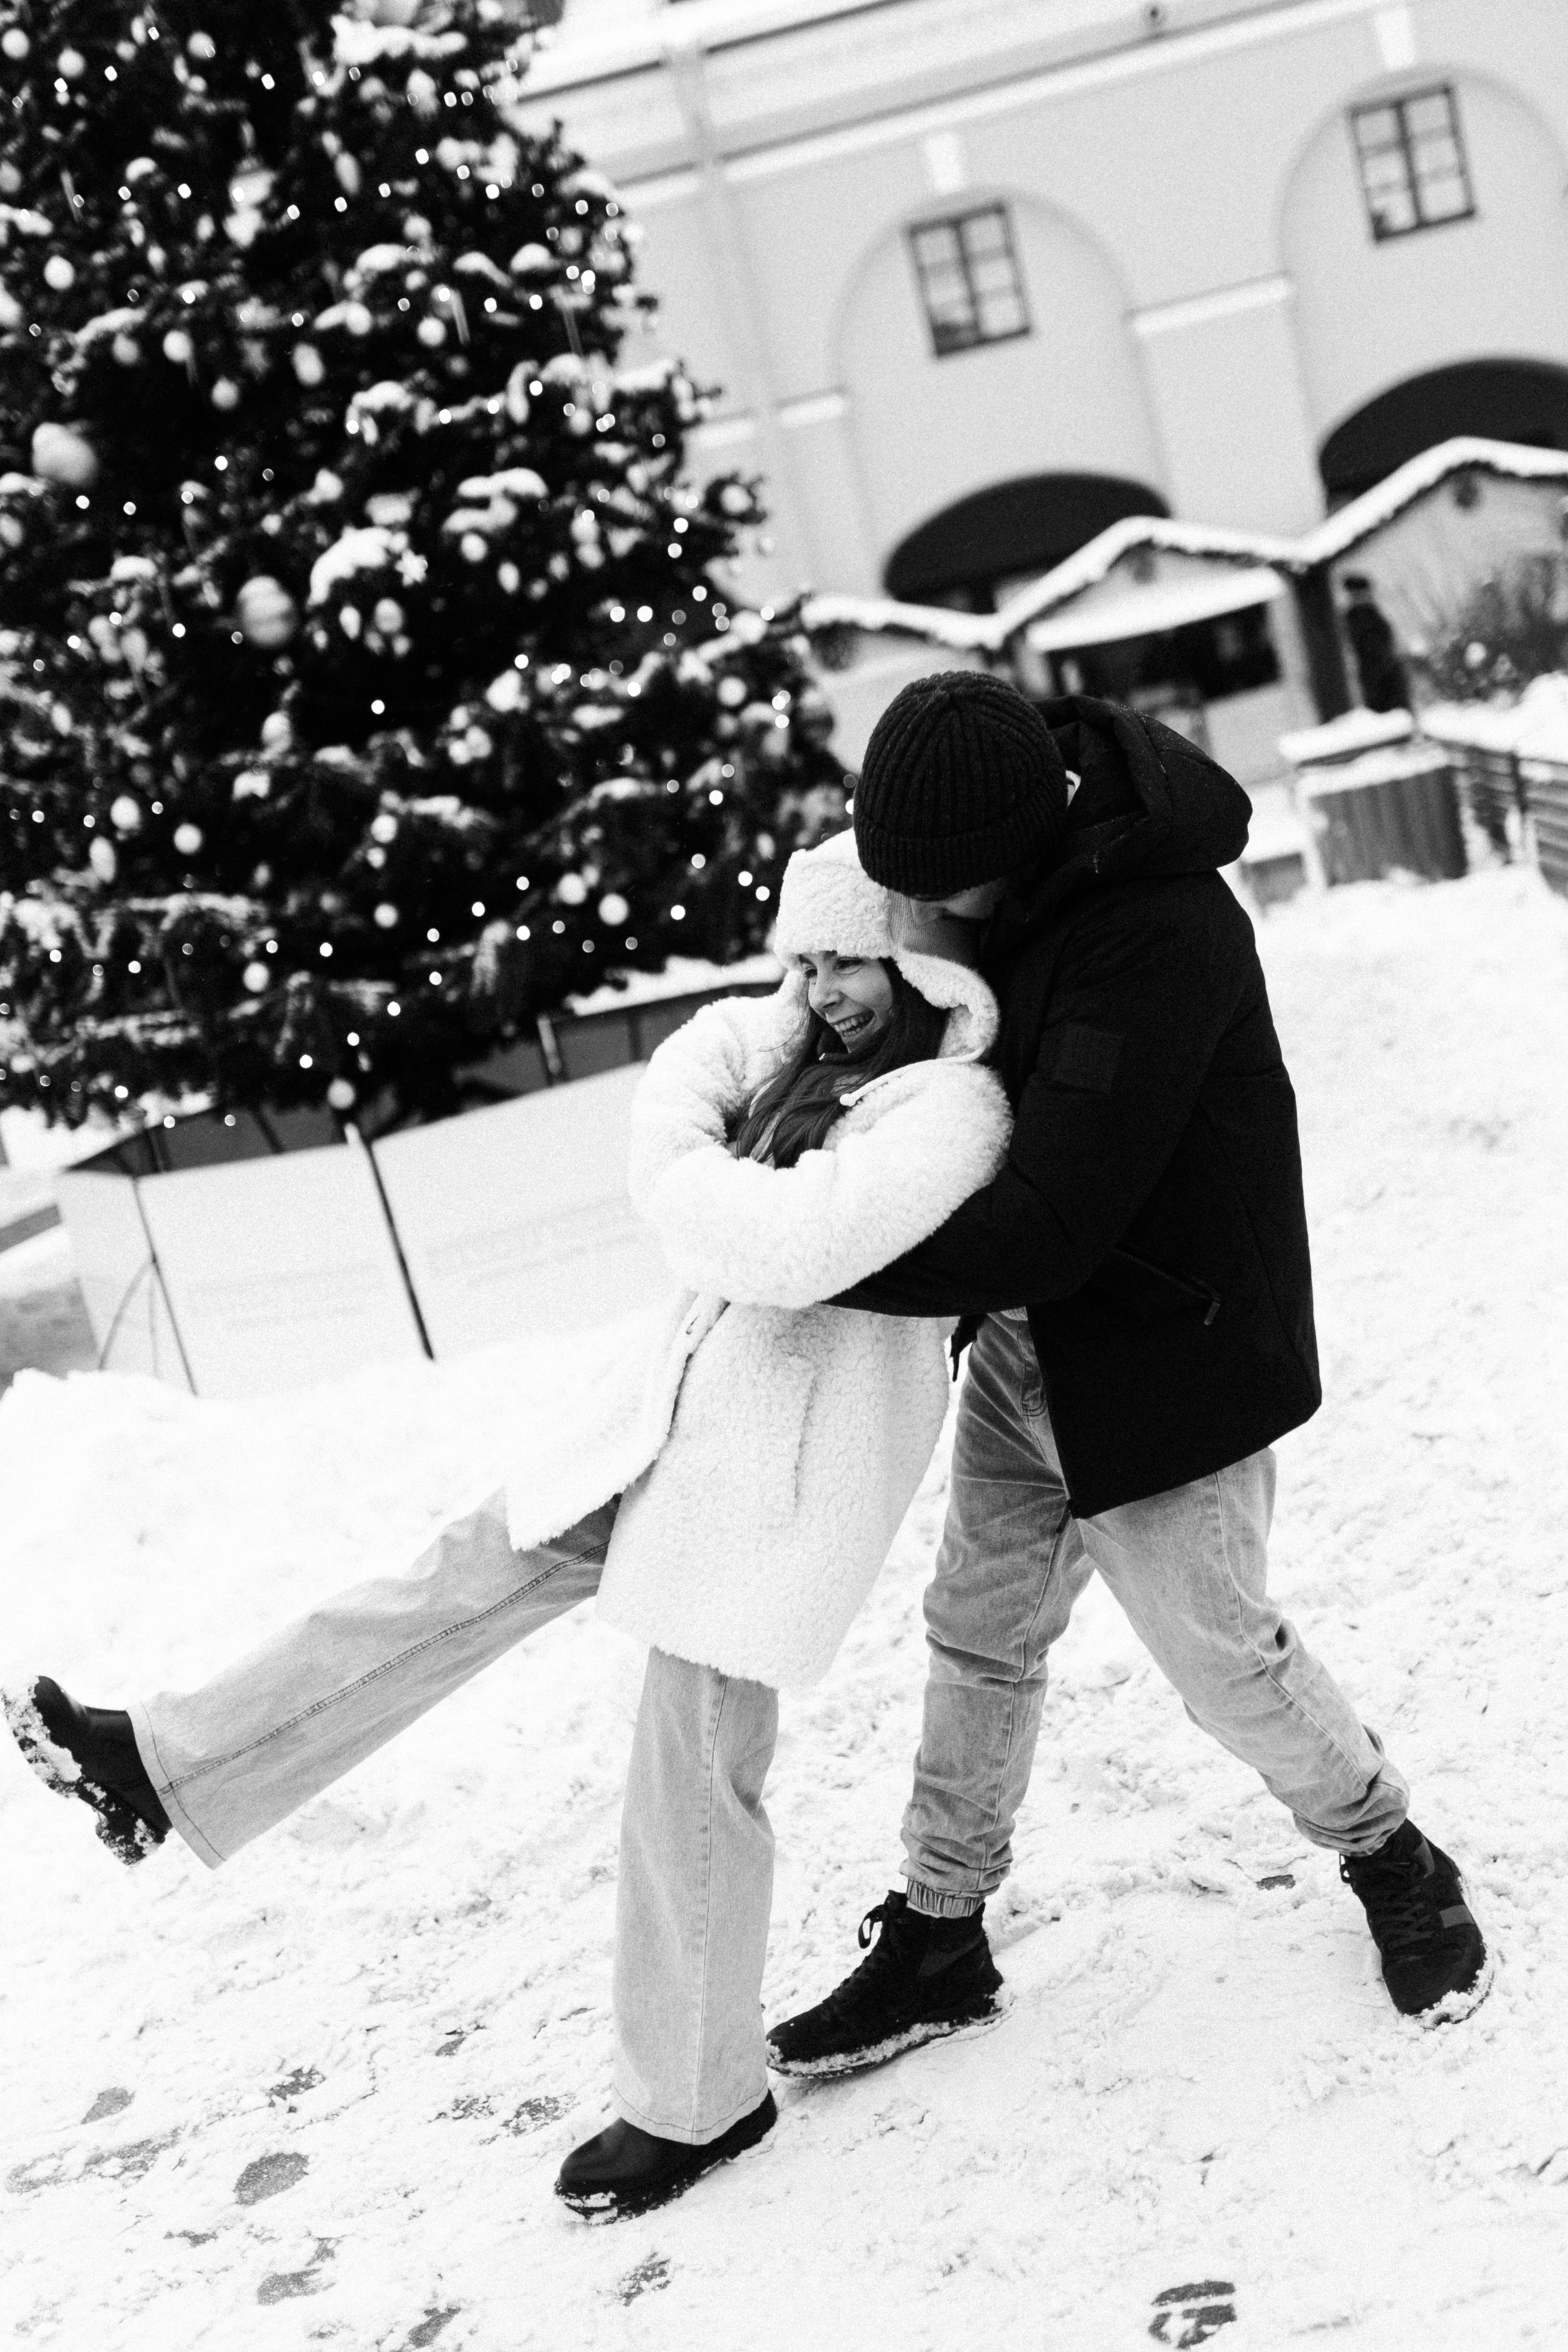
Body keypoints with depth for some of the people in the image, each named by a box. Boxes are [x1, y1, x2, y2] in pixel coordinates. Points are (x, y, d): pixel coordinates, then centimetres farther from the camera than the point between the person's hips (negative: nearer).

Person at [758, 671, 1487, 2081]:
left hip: (1164, 1349, -8)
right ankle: (937, 1940, 29)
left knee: (1224, 1656, 6)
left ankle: (1392, 1860, 34)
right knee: (980, 1633, 15)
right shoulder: (1010, 809, -8)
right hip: (1029, 1341, 8)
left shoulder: (1158, 939, -34)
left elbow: (1046, 1228, -35)